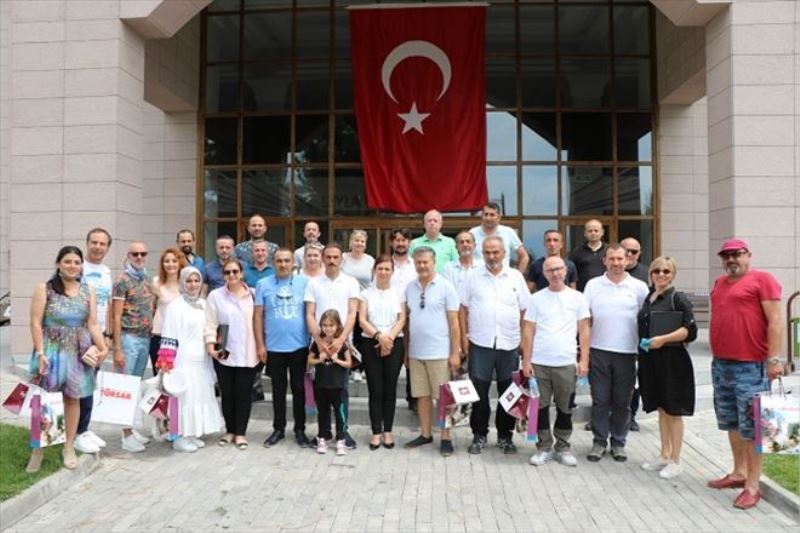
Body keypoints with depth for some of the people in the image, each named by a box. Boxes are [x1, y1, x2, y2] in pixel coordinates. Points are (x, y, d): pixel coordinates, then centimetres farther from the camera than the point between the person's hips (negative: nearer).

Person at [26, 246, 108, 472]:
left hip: (78, 352, 3)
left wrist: (103, 348, -6)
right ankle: (38, 448, 16)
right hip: (51, 351, -2)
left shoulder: (88, 291, 6)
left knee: (73, 398, 8)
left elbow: (93, 324, 4)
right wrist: (40, 353, -12)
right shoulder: (44, 289, -2)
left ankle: (69, 448, 20)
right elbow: (36, 323, -5)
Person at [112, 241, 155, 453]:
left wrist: (150, 337, 10)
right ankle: (127, 435, 5)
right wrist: (117, 349, -15)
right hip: (129, 338, -7)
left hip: (145, 338, 7)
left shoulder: (147, 280, 12)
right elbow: (116, 317, -12)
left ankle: (131, 428, 23)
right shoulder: (123, 281, -8)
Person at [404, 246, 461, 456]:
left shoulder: (445, 286, -6)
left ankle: (445, 438, 14)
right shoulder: (410, 287, 7)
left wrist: (455, 353, -9)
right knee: (422, 395, 12)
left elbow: (454, 321, -6)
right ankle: (425, 434, 25)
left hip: (439, 353, -4)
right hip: (415, 352, 4)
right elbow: (407, 319, 12)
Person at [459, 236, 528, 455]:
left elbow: (524, 310, 7)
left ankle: (505, 436, 24)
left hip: (509, 344, 1)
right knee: (479, 392, 5)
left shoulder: (516, 277, 5)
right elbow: (462, 308, 3)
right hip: (480, 344, -1)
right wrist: (463, 336, -3)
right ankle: (479, 435, 19)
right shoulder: (472, 277, 2)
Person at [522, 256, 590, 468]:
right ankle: (544, 447, 20)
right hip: (539, 362, 0)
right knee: (541, 407, 7)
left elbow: (584, 331, 4)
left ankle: (563, 448, 24)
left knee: (565, 408, 10)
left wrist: (584, 360, -3)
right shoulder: (536, 298, 3)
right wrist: (526, 361, -2)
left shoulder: (577, 298, 3)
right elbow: (528, 331, 3)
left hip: (566, 363, 0)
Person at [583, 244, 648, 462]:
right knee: (600, 400, 7)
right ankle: (599, 442, 19)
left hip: (627, 352, 0)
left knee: (622, 402, 10)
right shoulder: (593, 285, 4)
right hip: (599, 351, 0)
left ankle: (618, 443, 24)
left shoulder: (639, 287, 3)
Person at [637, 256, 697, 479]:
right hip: (651, 360, 6)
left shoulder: (678, 298, -7)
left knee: (673, 411, 2)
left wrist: (663, 339, -22)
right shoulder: (648, 298, 12)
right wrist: (644, 345, 11)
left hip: (672, 360, -6)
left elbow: (690, 330, -14)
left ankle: (675, 461, 13)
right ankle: (664, 455, 27)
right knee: (661, 409, 15)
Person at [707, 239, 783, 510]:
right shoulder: (720, 283, 15)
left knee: (751, 426, -1)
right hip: (721, 364, 8)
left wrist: (774, 358, -16)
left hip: (751, 366, -7)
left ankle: (752, 486, 7)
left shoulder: (762, 279, -6)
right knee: (732, 423, 16)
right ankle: (739, 473, 29)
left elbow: (774, 321, -11)